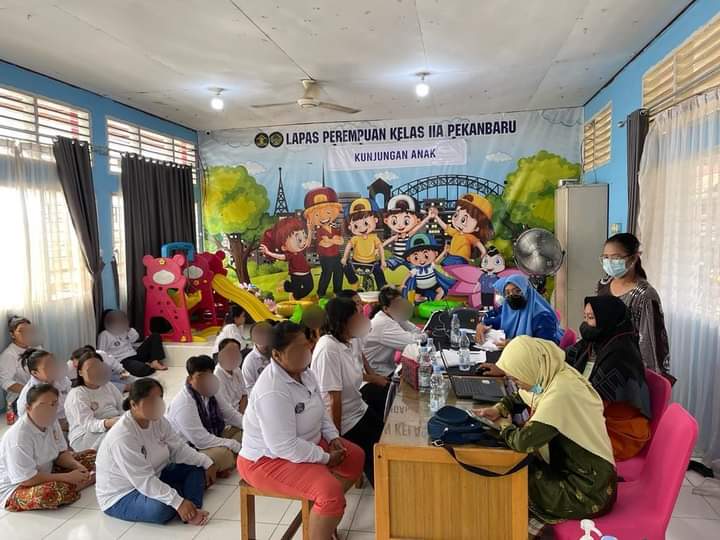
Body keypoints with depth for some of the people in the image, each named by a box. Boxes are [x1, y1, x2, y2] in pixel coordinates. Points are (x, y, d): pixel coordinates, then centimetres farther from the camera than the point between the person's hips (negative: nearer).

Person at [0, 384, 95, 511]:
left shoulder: (51, 422, -6)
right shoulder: (19, 437, -30)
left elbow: (61, 453, 5)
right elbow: (27, 479, -29)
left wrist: (77, 466, -16)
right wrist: (68, 477, -26)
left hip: (45, 473, 8)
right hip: (15, 488, -8)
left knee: (92, 457, 6)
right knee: (51, 493, -38)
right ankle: (87, 480, -14)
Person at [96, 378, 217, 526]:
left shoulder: (158, 421, -7)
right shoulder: (122, 437, -32)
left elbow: (179, 448, -2)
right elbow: (144, 481, -35)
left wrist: (206, 462, -15)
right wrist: (178, 502, -37)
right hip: (120, 496, -9)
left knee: (197, 466, -1)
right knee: (162, 507, -38)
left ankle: (192, 510, -22)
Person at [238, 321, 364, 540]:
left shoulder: (304, 372, -3)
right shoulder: (272, 392, -33)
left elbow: (320, 411, 12)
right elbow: (285, 447, -32)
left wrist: (333, 437, -3)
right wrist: (325, 457, -21)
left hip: (305, 442, 10)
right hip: (268, 459, -10)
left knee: (355, 456, 10)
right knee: (330, 491, -26)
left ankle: (324, 518, 21)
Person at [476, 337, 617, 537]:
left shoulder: (561, 392, -30)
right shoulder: (550, 375, -4)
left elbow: (523, 441, -32)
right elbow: (519, 398, 17)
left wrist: (504, 426, -12)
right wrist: (498, 410, -1)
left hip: (588, 493, -8)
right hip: (573, 470, 8)